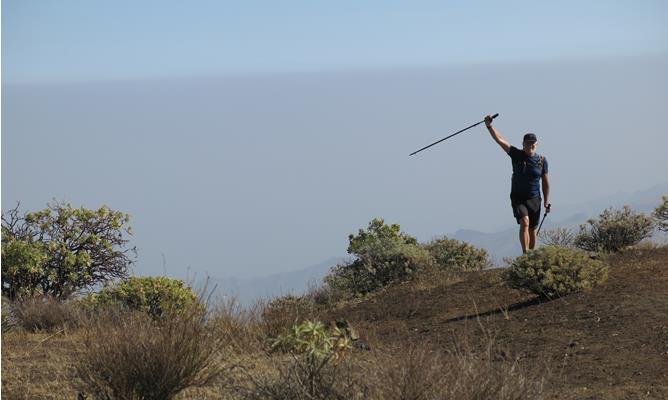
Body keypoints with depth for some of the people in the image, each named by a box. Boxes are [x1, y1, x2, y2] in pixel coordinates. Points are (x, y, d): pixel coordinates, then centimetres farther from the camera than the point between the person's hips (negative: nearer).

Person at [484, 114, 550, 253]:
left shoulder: (542, 160, 1)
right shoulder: (517, 155, -3)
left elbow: (545, 182, 7)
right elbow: (499, 139, -11)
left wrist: (546, 202, 5)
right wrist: (489, 127, -23)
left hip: (534, 199, 2)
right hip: (518, 198, -2)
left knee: (532, 229, 9)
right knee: (524, 222, -23)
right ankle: (525, 253, -29)